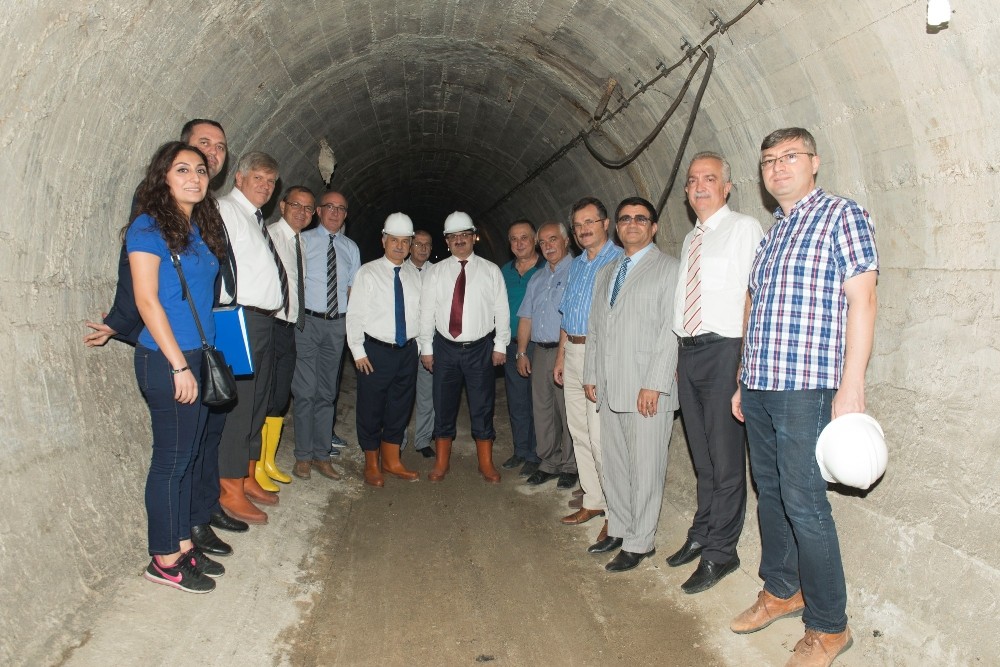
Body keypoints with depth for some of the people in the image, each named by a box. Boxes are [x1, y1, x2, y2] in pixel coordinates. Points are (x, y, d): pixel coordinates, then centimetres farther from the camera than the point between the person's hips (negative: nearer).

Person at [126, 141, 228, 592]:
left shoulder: (202, 227, 12)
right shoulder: (149, 227, -9)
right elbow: (146, 300, -14)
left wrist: (200, 360, 10)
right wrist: (180, 365, -16)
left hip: (200, 356, 7)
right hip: (166, 360, -7)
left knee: (187, 456, 14)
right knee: (171, 460, 1)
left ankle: (183, 546, 26)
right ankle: (163, 560, 15)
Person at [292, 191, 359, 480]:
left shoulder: (351, 248, 13)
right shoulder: (303, 240, 2)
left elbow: (353, 289, 13)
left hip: (337, 324, 4)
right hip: (308, 322, -4)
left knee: (328, 392, 9)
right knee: (306, 391, -4)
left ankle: (321, 456, 18)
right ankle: (303, 456, 8)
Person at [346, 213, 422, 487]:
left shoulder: (414, 276, 9)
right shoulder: (368, 273, -4)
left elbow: (419, 314, 10)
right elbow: (355, 314, -7)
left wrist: (420, 347, 5)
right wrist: (358, 351, -10)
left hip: (408, 351, 4)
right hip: (376, 351, -4)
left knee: (400, 407, 13)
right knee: (371, 410, 5)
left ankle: (391, 460, 29)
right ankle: (372, 465, 22)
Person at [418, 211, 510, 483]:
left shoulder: (491, 271, 2)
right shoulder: (435, 272, 4)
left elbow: (501, 310, 1)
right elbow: (426, 311, 4)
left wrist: (500, 345, -2)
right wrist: (426, 347, 1)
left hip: (480, 348, -1)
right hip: (446, 348, 1)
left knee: (482, 407, 6)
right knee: (444, 406, 8)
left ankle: (486, 464, 20)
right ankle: (441, 463, 23)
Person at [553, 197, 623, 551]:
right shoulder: (576, 265, 18)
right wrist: (561, 355, 17)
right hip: (573, 353, 8)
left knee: (601, 436, -10)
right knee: (580, 434, 12)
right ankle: (593, 500, 24)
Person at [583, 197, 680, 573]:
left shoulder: (668, 269, -2)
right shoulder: (605, 273, 20)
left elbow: (670, 331, -10)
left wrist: (654, 385, -16)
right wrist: (591, 375, 12)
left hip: (647, 389, -6)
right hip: (609, 388, 7)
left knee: (645, 468, 0)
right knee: (613, 464, 14)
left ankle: (639, 543, 11)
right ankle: (619, 529, 28)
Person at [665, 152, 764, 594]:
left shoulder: (743, 228, -4)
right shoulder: (691, 239, 18)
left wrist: (746, 358, -16)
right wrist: (681, 356, 12)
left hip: (723, 350, -7)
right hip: (688, 351, 7)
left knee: (725, 457, 0)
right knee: (701, 454, 15)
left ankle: (719, 553, 12)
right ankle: (702, 535, 29)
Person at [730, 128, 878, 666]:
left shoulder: (843, 216, -3)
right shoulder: (771, 232, 18)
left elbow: (861, 302, -10)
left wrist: (851, 388, -17)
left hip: (806, 387, -7)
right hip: (759, 388, 7)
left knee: (803, 502, -4)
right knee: (769, 493, 15)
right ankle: (781, 591, 32)